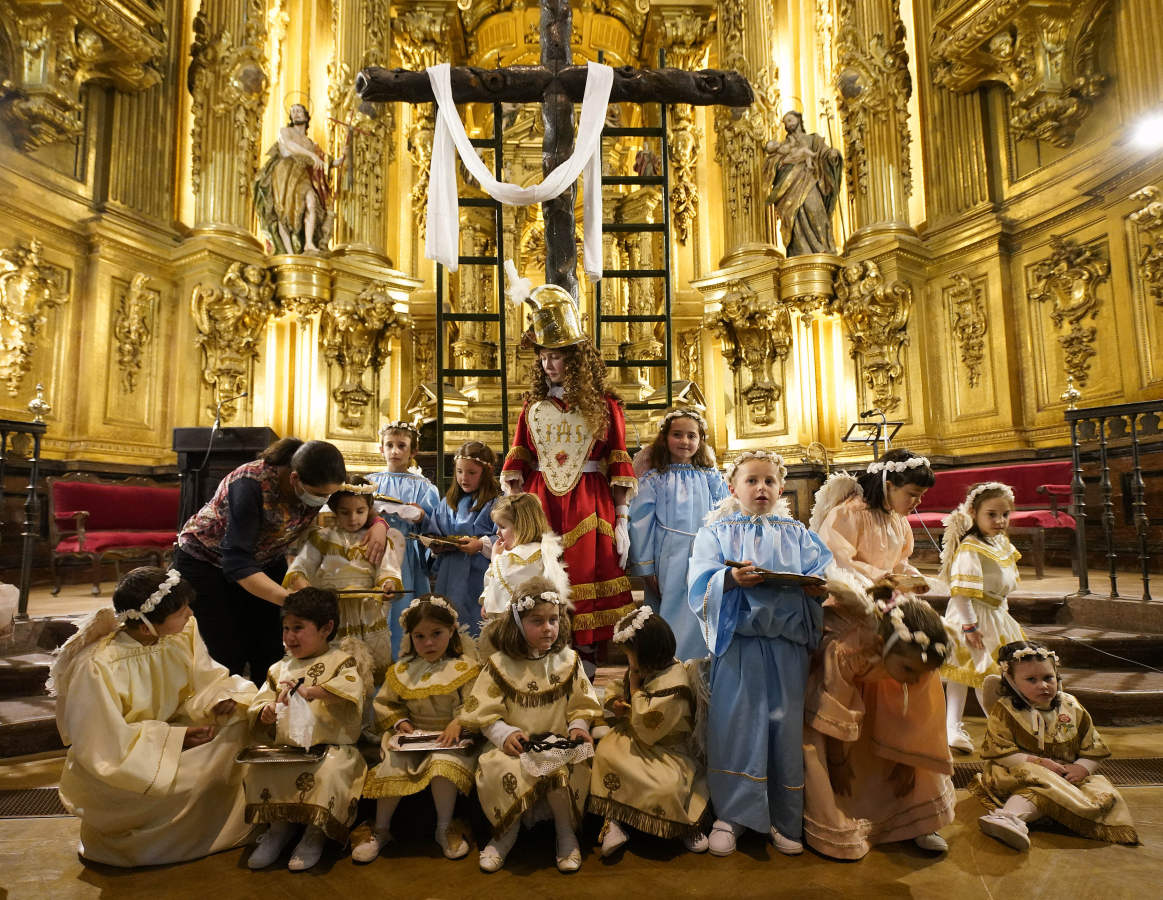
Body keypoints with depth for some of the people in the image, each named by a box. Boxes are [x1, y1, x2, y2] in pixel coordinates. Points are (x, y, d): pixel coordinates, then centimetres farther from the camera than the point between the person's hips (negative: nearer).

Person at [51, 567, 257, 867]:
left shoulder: (183, 633, -10)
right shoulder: (95, 666, -28)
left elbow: (206, 681, 0)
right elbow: (102, 745, -25)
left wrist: (222, 699, -24)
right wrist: (174, 739, -29)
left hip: (167, 732, 6)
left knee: (239, 720, -15)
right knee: (197, 779, -32)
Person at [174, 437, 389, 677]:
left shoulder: (320, 485, -19)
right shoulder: (250, 484, -35)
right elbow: (237, 563, -36)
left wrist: (379, 525, -26)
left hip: (265, 562, 5)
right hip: (205, 560, -4)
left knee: (269, 656, -4)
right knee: (229, 658, -11)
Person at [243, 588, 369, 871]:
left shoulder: (341, 660, -1)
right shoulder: (280, 668, 17)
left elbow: (350, 688, -21)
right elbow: (258, 704, 15)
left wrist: (306, 691, -24)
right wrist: (265, 713, -9)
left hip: (331, 748, -5)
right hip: (287, 749, 5)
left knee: (327, 772, -32)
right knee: (257, 770, -19)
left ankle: (315, 833, -6)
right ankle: (280, 825, 4)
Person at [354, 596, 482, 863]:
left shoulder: (464, 668, -3)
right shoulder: (402, 671, 8)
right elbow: (384, 703, 15)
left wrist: (458, 724, -26)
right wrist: (399, 721, -2)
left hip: (450, 739, -3)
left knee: (444, 764, -32)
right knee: (392, 767, -23)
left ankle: (445, 828, -8)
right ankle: (381, 829, 1)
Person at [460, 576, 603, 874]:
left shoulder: (568, 661, 5)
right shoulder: (500, 664, -1)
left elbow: (581, 706, 9)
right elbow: (485, 713, -2)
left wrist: (578, 727, -11)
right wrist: (505, 734, -18)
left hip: (559, 744, 0)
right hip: (515, 747, 0)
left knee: (568, 769, -32)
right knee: (494, 769, -31)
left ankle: (566, 831, -1)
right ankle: (507, 832, 0)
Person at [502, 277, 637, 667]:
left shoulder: (604, 405, 2)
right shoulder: (533, 405, 10)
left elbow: (618, 470, 0)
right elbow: (517, 467, 7)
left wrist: (622, 522, -4)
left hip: (589, 510, -2)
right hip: (539, 506, 2)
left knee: (586, 582, 1)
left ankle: (586, 673, 14)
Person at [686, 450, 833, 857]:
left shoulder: (796, 534, 16)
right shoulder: (716, 532, 8)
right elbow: (701, 582, -5)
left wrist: (815, 584, -17)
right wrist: (731, 579, -25)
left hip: (787, 644, 2)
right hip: (738, 642, -2)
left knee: (785, 725, 5)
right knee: (735, 723, -3)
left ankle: (783, 820, 21)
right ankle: (730, 816, 13)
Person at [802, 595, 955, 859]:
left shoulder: (919, 662, -31)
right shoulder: (844, 651, -44)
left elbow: (914, 717, -12)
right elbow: (835, 717, -27)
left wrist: (905, 761, -2)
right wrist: (839, 761, -13)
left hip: (877, 693, 4)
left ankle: (918, 821, 12)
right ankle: (833, 828, -5)